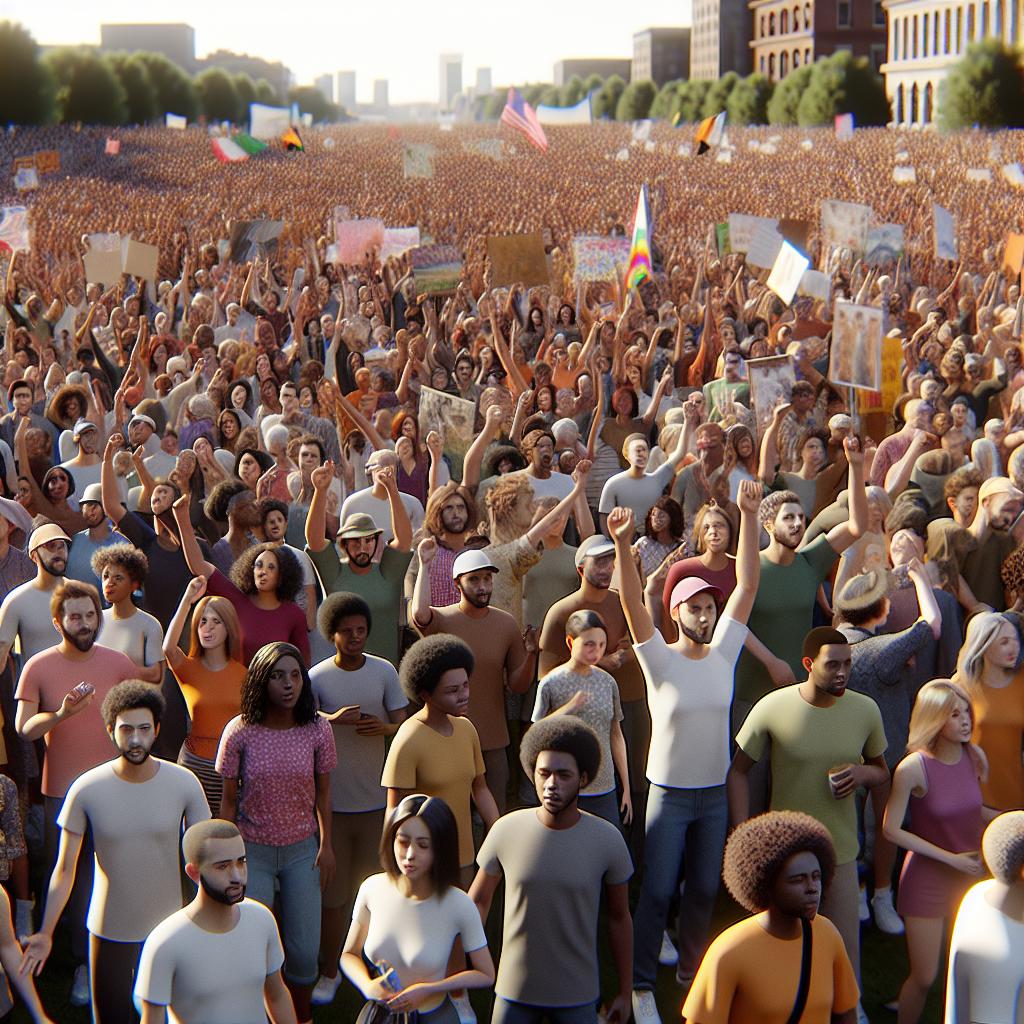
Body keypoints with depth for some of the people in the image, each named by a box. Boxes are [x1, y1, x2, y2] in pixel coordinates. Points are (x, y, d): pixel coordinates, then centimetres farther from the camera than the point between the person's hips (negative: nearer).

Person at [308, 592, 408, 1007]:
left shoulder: (384, 672, 0)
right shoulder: (317, 678, -7)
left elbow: (402, 724, 0)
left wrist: (382, 726, -24)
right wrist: (333, 718, -42)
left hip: (376, 798, 2)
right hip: (332, 801, -2)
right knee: (332, 894, 4)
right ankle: (329, 972, 18)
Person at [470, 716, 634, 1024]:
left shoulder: (608, 841, -16)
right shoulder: (506, 831, -15)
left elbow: (619, 917, -3)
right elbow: (479, 899, 0)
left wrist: (624, 993, 3)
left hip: (577, 994, 0)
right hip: (515, 989, 0)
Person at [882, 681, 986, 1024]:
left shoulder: (975, 757, -6)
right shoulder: (913, 768, -21)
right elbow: (892, 830, -14)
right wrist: (950, 858, -14)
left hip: (970, 875, 4)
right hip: (927, 880, -4)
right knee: (924, 979, 4)